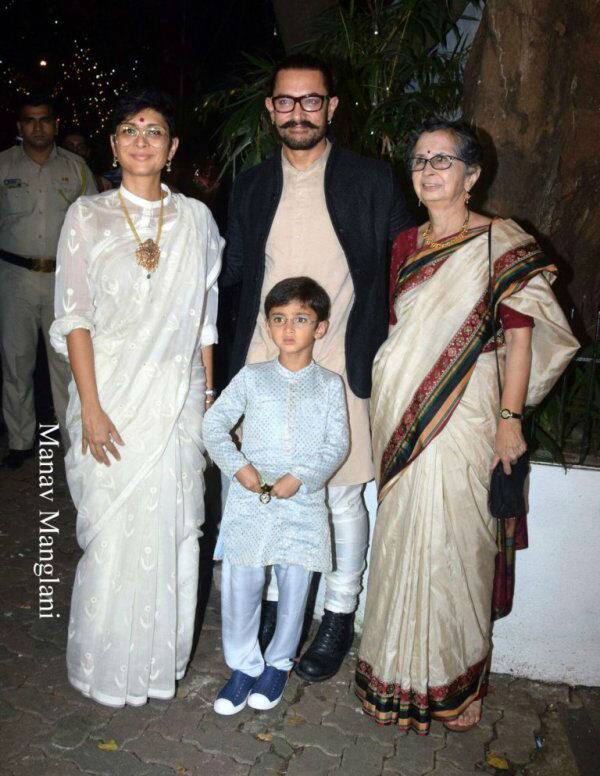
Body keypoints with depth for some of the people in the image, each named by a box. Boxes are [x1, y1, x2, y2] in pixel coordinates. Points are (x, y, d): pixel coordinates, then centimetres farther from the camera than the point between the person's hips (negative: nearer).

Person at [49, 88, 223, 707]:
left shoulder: (195, 218, 6)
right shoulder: (87, 216, 1)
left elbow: (205, 316, 9)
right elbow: (74, 317, -4)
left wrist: (209, 393, 6)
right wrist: (91, 409, -10)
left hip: (177, 399, 2)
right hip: (112, 395, -2)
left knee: (173, 530, 7)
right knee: (112, 531, 3)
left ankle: (163, 657, 29)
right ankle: (109, 665, 26)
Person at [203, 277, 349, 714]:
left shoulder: (330, 385, 3)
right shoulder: (252, 378, 4)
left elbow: (338, 445, -2)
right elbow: (215, 423, 3)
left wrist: (301, 478, -15)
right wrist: (237, 465, -12)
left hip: (304, 505, 0)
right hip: (250, 503, 1)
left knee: (294, 590, 11)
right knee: (239, 588, 6)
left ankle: (278, 663, 35)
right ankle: (244, 665, 28)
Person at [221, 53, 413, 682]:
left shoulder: (371, 181, 0)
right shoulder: (251, 187, 9)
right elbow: (230, 269, 15)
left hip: (340, 367, -3)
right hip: (264, 365, 3)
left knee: (342, 497, 7)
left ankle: (339, 616, 29)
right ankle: (274, 607, 33)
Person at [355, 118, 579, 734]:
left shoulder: (500, 244, -4)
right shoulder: (405, 245, 12)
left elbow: (520, 335, -6)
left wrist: (510, 418, -12)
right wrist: (385, 406, 12)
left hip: (463, 413, -5)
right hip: (401, 414, 5)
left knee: (449, 539, 1)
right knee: (401, 537, 12)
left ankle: (448, 680, 24)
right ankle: (399, 670, 31)